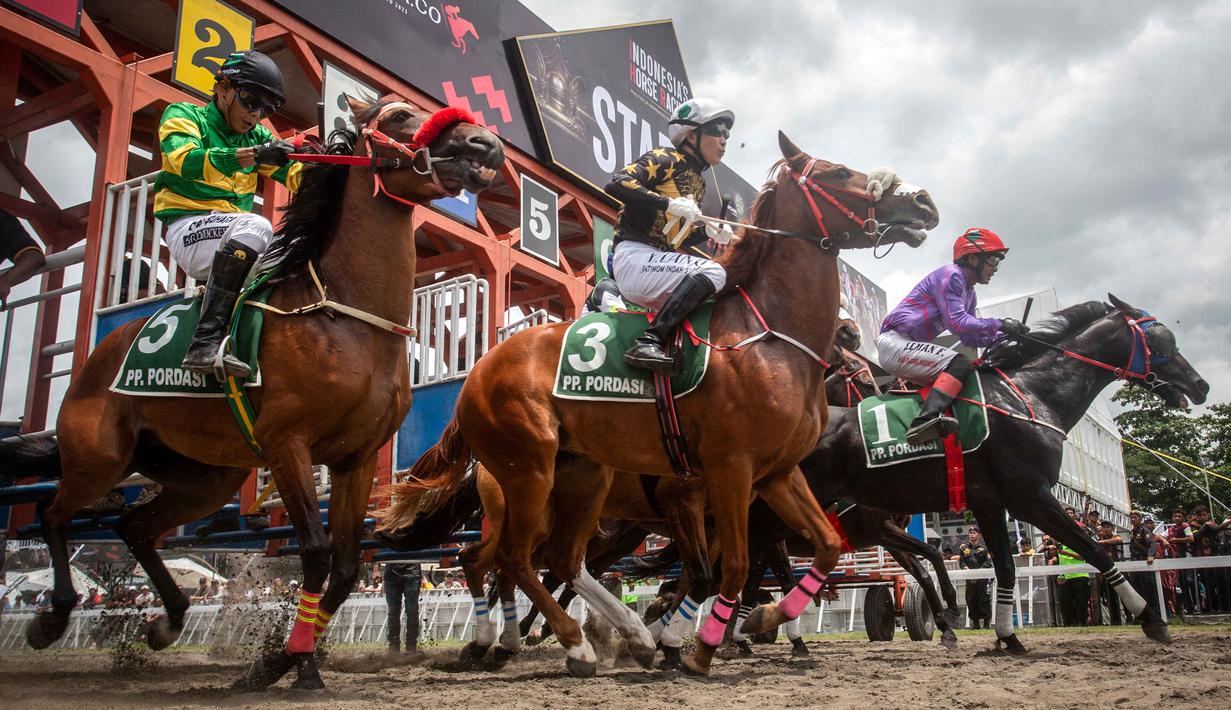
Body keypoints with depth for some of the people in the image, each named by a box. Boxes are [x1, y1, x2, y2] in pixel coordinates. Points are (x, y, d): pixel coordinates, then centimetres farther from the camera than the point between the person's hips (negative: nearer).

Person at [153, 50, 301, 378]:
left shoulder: (257, 136, 20)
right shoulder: (183, 115, 5)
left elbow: (295, 176, 7)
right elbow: (184, 160, -17)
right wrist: (253, 154, -30)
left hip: (236, 237, 6)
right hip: (190, 228, -6)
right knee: (256, 226, -33)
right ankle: (206, 342, -41)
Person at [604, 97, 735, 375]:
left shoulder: (698, 181, 22)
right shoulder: (666, 160, -3)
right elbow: (617, 184, -18)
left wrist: (709, 232, 6)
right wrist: (668, 203, -24)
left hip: (660, 261, 9)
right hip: (635, 256, -9)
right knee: (712, 272, -25)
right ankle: (649, 341, -33)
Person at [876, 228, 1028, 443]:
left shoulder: (969, 293, 20)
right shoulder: (950, 275, -10)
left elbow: (970, 338, 20)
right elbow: (957, 322, -19)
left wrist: (1005, 335, 7)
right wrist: (999, 324, -12)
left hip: (907, 346, 11)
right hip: (895, 342, -11)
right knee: (959, 364, -25)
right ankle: (925, 421, -42)